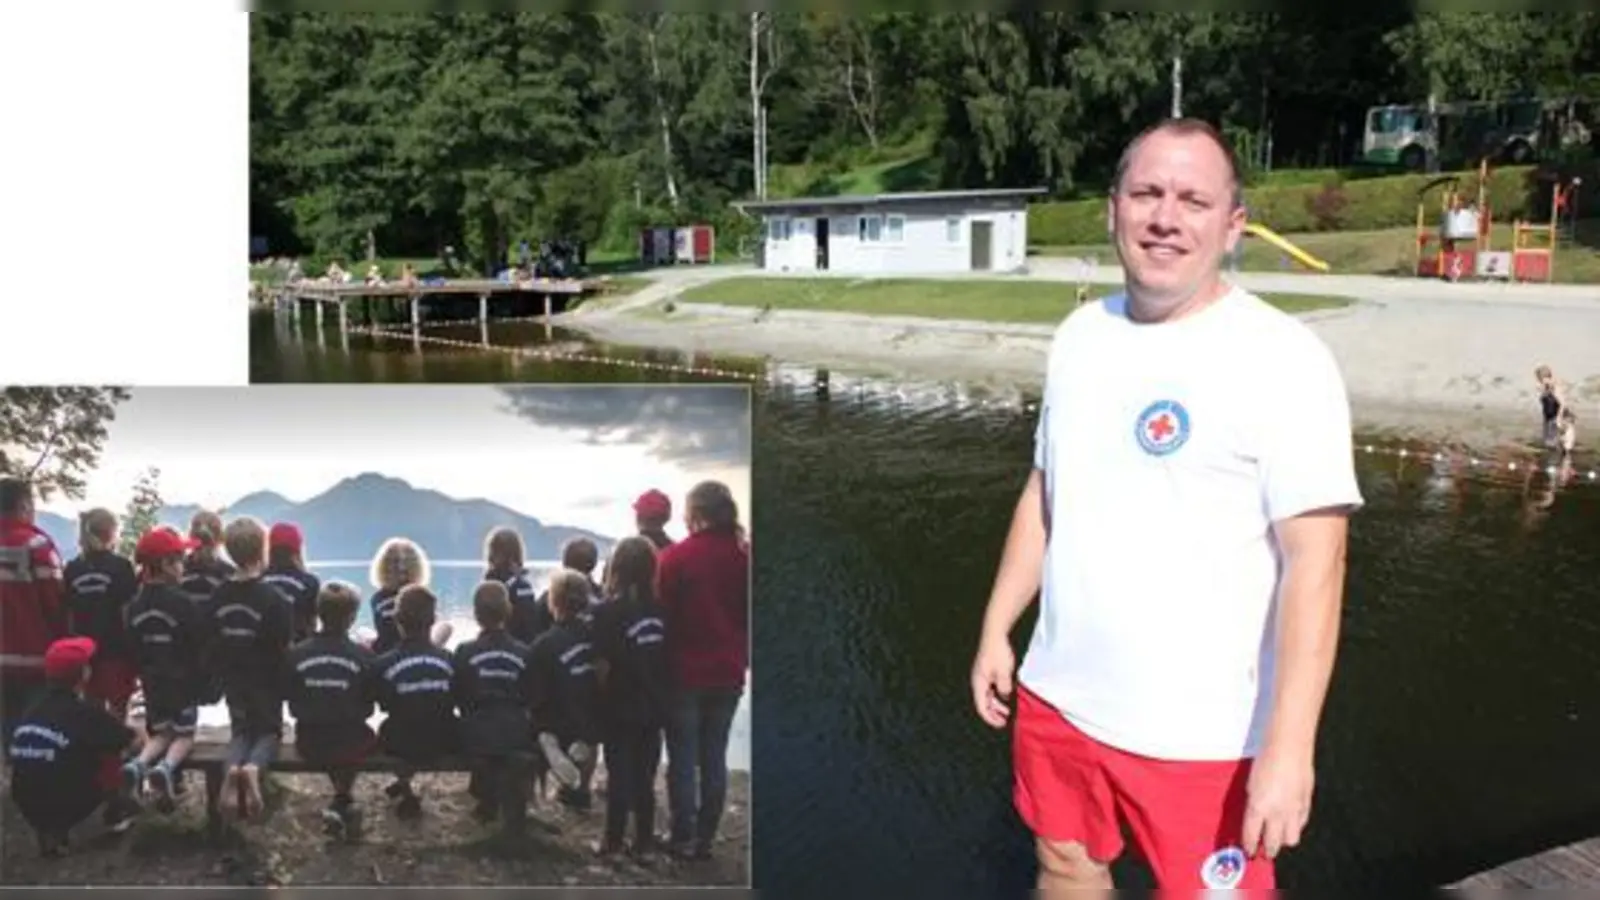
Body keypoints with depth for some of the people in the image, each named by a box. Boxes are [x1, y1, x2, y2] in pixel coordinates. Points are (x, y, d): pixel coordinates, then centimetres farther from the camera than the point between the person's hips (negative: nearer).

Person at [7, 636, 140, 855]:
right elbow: (133, 741, -2)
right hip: (67, 807, -5)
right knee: (111, 747, 8)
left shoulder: (31, 712, 3)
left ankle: (49, 832, 15)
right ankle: (115, 810, 21)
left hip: (28, 809, 5)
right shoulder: (85, 712, -12)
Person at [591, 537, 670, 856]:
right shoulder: (661, 610, -2)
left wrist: (598, 700, -1)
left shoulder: (608, 611, -14)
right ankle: (644, 840, 19)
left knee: (620, 776, 5)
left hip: (620, 708, -4)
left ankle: (614, 841, 12)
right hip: (653, 707, 4)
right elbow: (669, 659, 3)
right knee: (644, 776, 13)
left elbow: (603, 667, -15)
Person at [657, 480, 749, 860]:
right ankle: (705, 837, 15)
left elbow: (664, 613, -8)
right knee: (714, 757, 10)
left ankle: (684, 838, 10)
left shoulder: (676, 557, -11)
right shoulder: (743, 558, 1)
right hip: (728, 673, 4)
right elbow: (750, 615, 7)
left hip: (685, 672, -4)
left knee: (683, 758, 6)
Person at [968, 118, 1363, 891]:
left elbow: (1315, 561, -18)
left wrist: (1289, 745, -23)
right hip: (1057, 700, 6)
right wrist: (995, 630, 10)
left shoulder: (1282, 359, -15)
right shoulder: (1082, 335, 4)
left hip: (1201, 737, -5)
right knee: (1066, 871, 21)